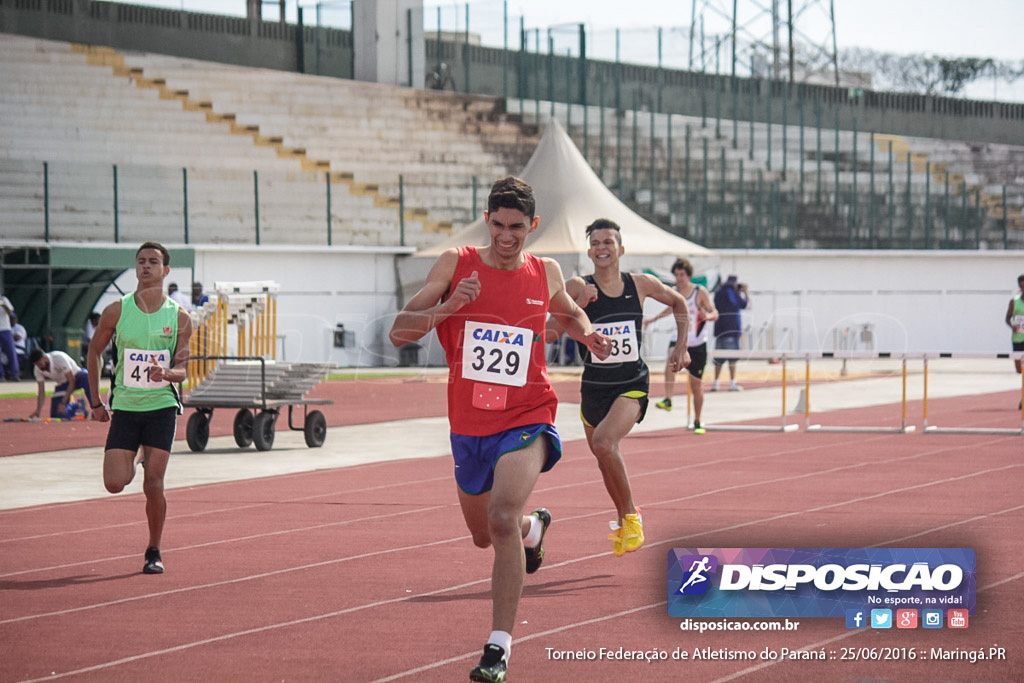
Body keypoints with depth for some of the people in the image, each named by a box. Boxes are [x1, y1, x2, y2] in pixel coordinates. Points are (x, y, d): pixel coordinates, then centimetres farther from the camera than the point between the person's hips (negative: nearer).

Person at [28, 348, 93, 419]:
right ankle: (75, 406, 18)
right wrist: (38, 410, -27)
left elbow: (72, 382, -29)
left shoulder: (59, 358, -30)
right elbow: (41, 392, -10)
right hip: (63, 384, 5)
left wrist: (63, 403, -34)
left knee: (85, 376, -41)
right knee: (56, 414, -13)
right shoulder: (38, 369, -14)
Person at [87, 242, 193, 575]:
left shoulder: (179, 318, -2)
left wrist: (166, 373, -24)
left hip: (161, 407, -1)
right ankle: (138, 460, 28)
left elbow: (182, 370, 0)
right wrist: (96, 402, 8)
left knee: (153, 485, -8)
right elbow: (94, 351, 11)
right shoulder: (117, 311, -2)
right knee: (115, 483, -9)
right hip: (124, 407, 1)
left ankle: (154, 552, 10)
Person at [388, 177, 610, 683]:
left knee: (502, 519, -27)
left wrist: (587, 334, 3)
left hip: (525, 420, -3)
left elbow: (568, 313, 26)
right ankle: (534, 527, 59)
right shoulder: (455, 265, -3)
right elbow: (399, 332, -9)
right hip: (468, 426, 3)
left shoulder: (546, 274, 2)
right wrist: (445, 308, -27)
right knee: (483, 536, 21)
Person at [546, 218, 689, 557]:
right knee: (607, 460, 16)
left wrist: (682, 346, 12)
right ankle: (623, 521, 42)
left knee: (603, 442, -27)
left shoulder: (641, 285, -2)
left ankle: (630, 513, -8)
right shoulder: (577, 287, -7)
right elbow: (550, 334, -17)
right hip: (594, 387, 2)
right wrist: (577, 305, -28)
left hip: (632, 385, -2)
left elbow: (678, 302, 18)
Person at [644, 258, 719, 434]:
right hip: (679, 340, 2)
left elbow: (715, 314, -8)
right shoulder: (674, 292, 4)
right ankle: (667, 400, -42)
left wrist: (707, 316, -30)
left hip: (697, 345, -2)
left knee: (697, 385, 5)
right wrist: (654, 319, 24)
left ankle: (697, 422, 21)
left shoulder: (700, 292, -8)